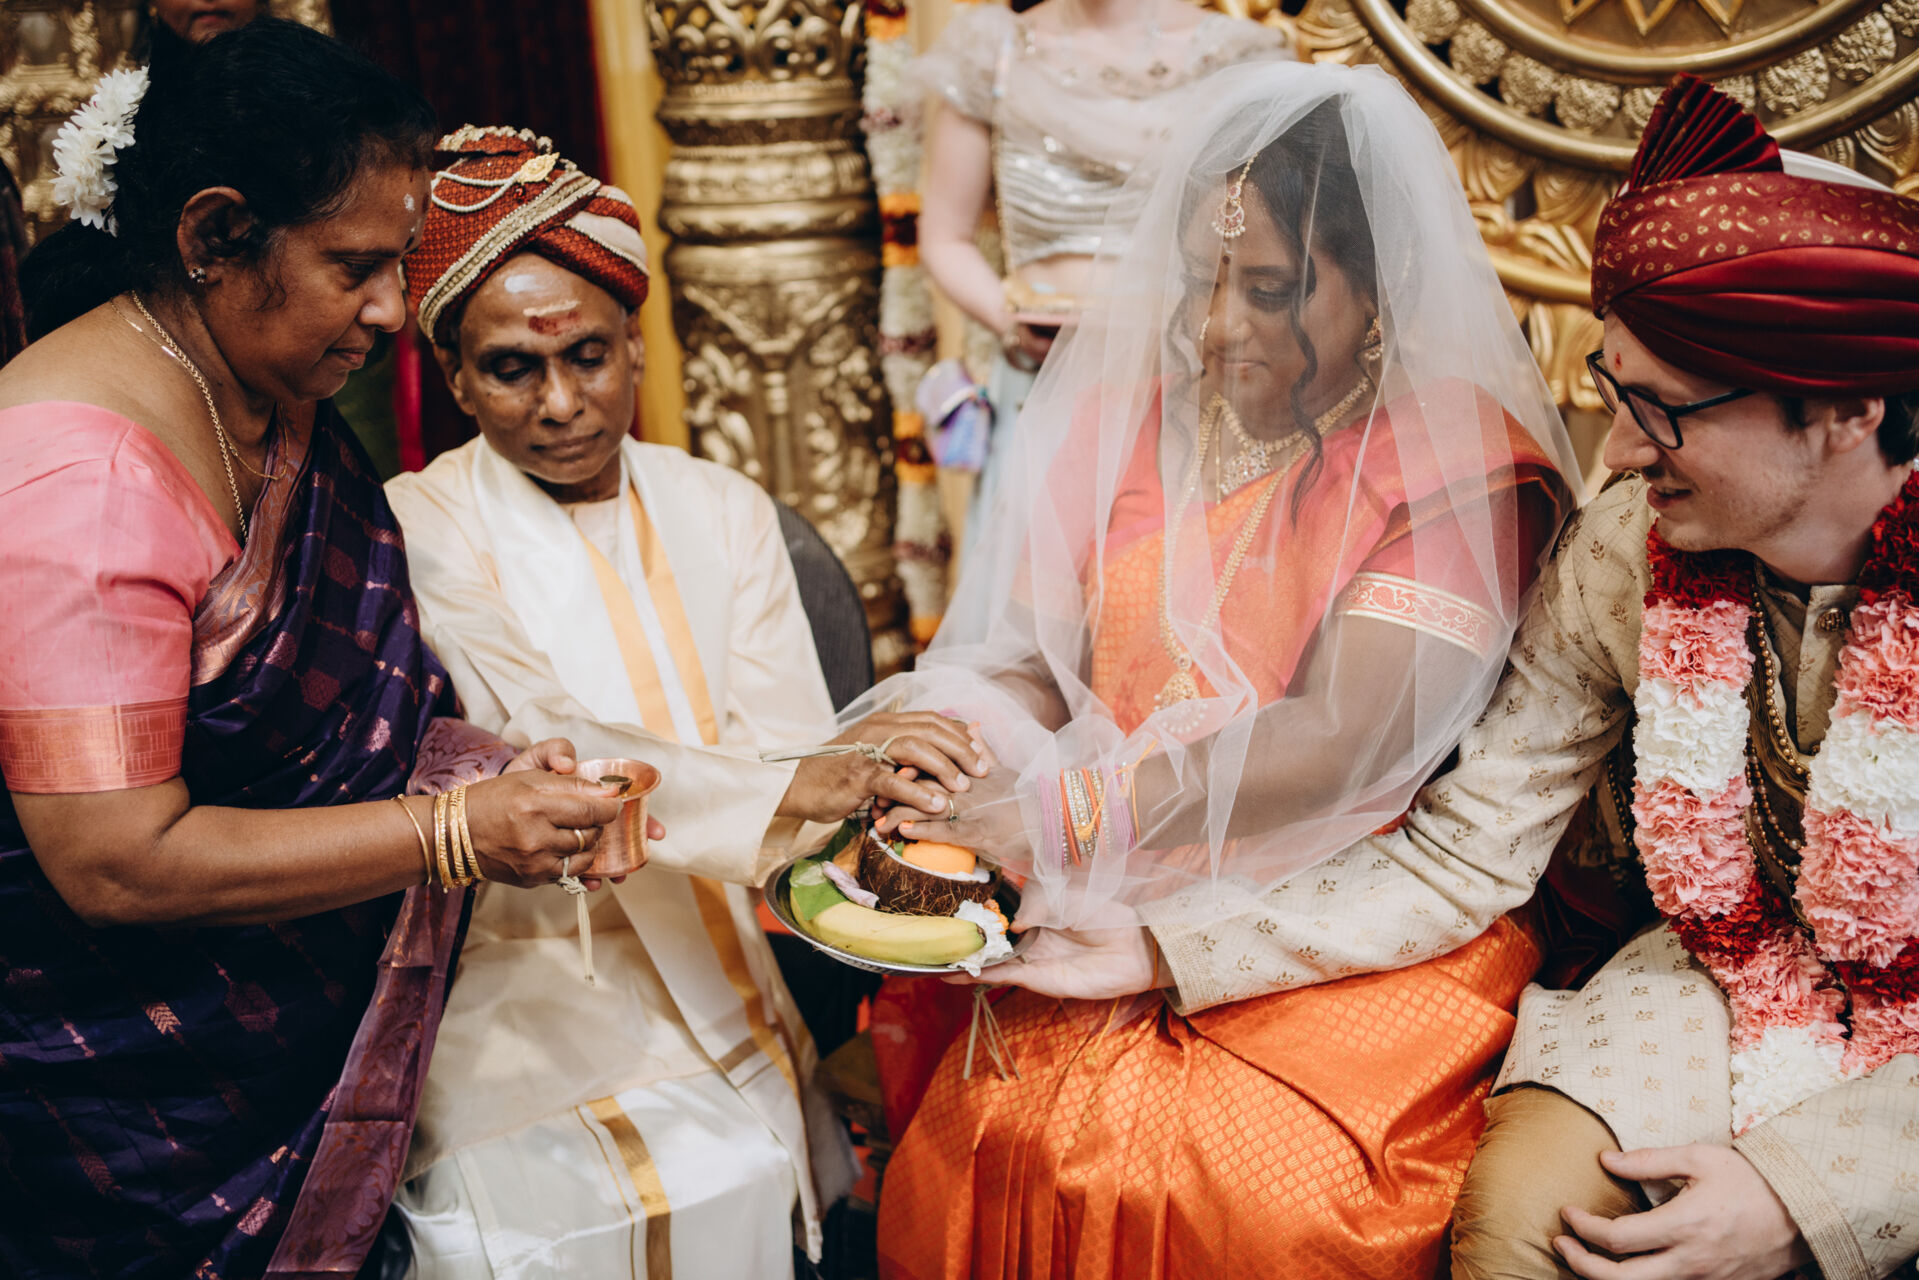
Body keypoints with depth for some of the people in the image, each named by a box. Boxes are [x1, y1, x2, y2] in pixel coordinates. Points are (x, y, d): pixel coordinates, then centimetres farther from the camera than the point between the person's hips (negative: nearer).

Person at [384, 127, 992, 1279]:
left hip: (726, 999, 4)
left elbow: (793, 741, 0)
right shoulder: (422, 535, -5)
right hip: (535, 1009, -3)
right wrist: (787, 791, -31)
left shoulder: (724, 511, 10)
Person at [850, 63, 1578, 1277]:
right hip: (1113, 920, 4)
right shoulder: (1122, 414, 10)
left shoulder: (1462, 458, -6)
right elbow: (1027, 662, 6)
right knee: (984, 1134, -18)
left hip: (1351, 929, -3)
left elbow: (1345, 737, -16)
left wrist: (1064, 812, -23)